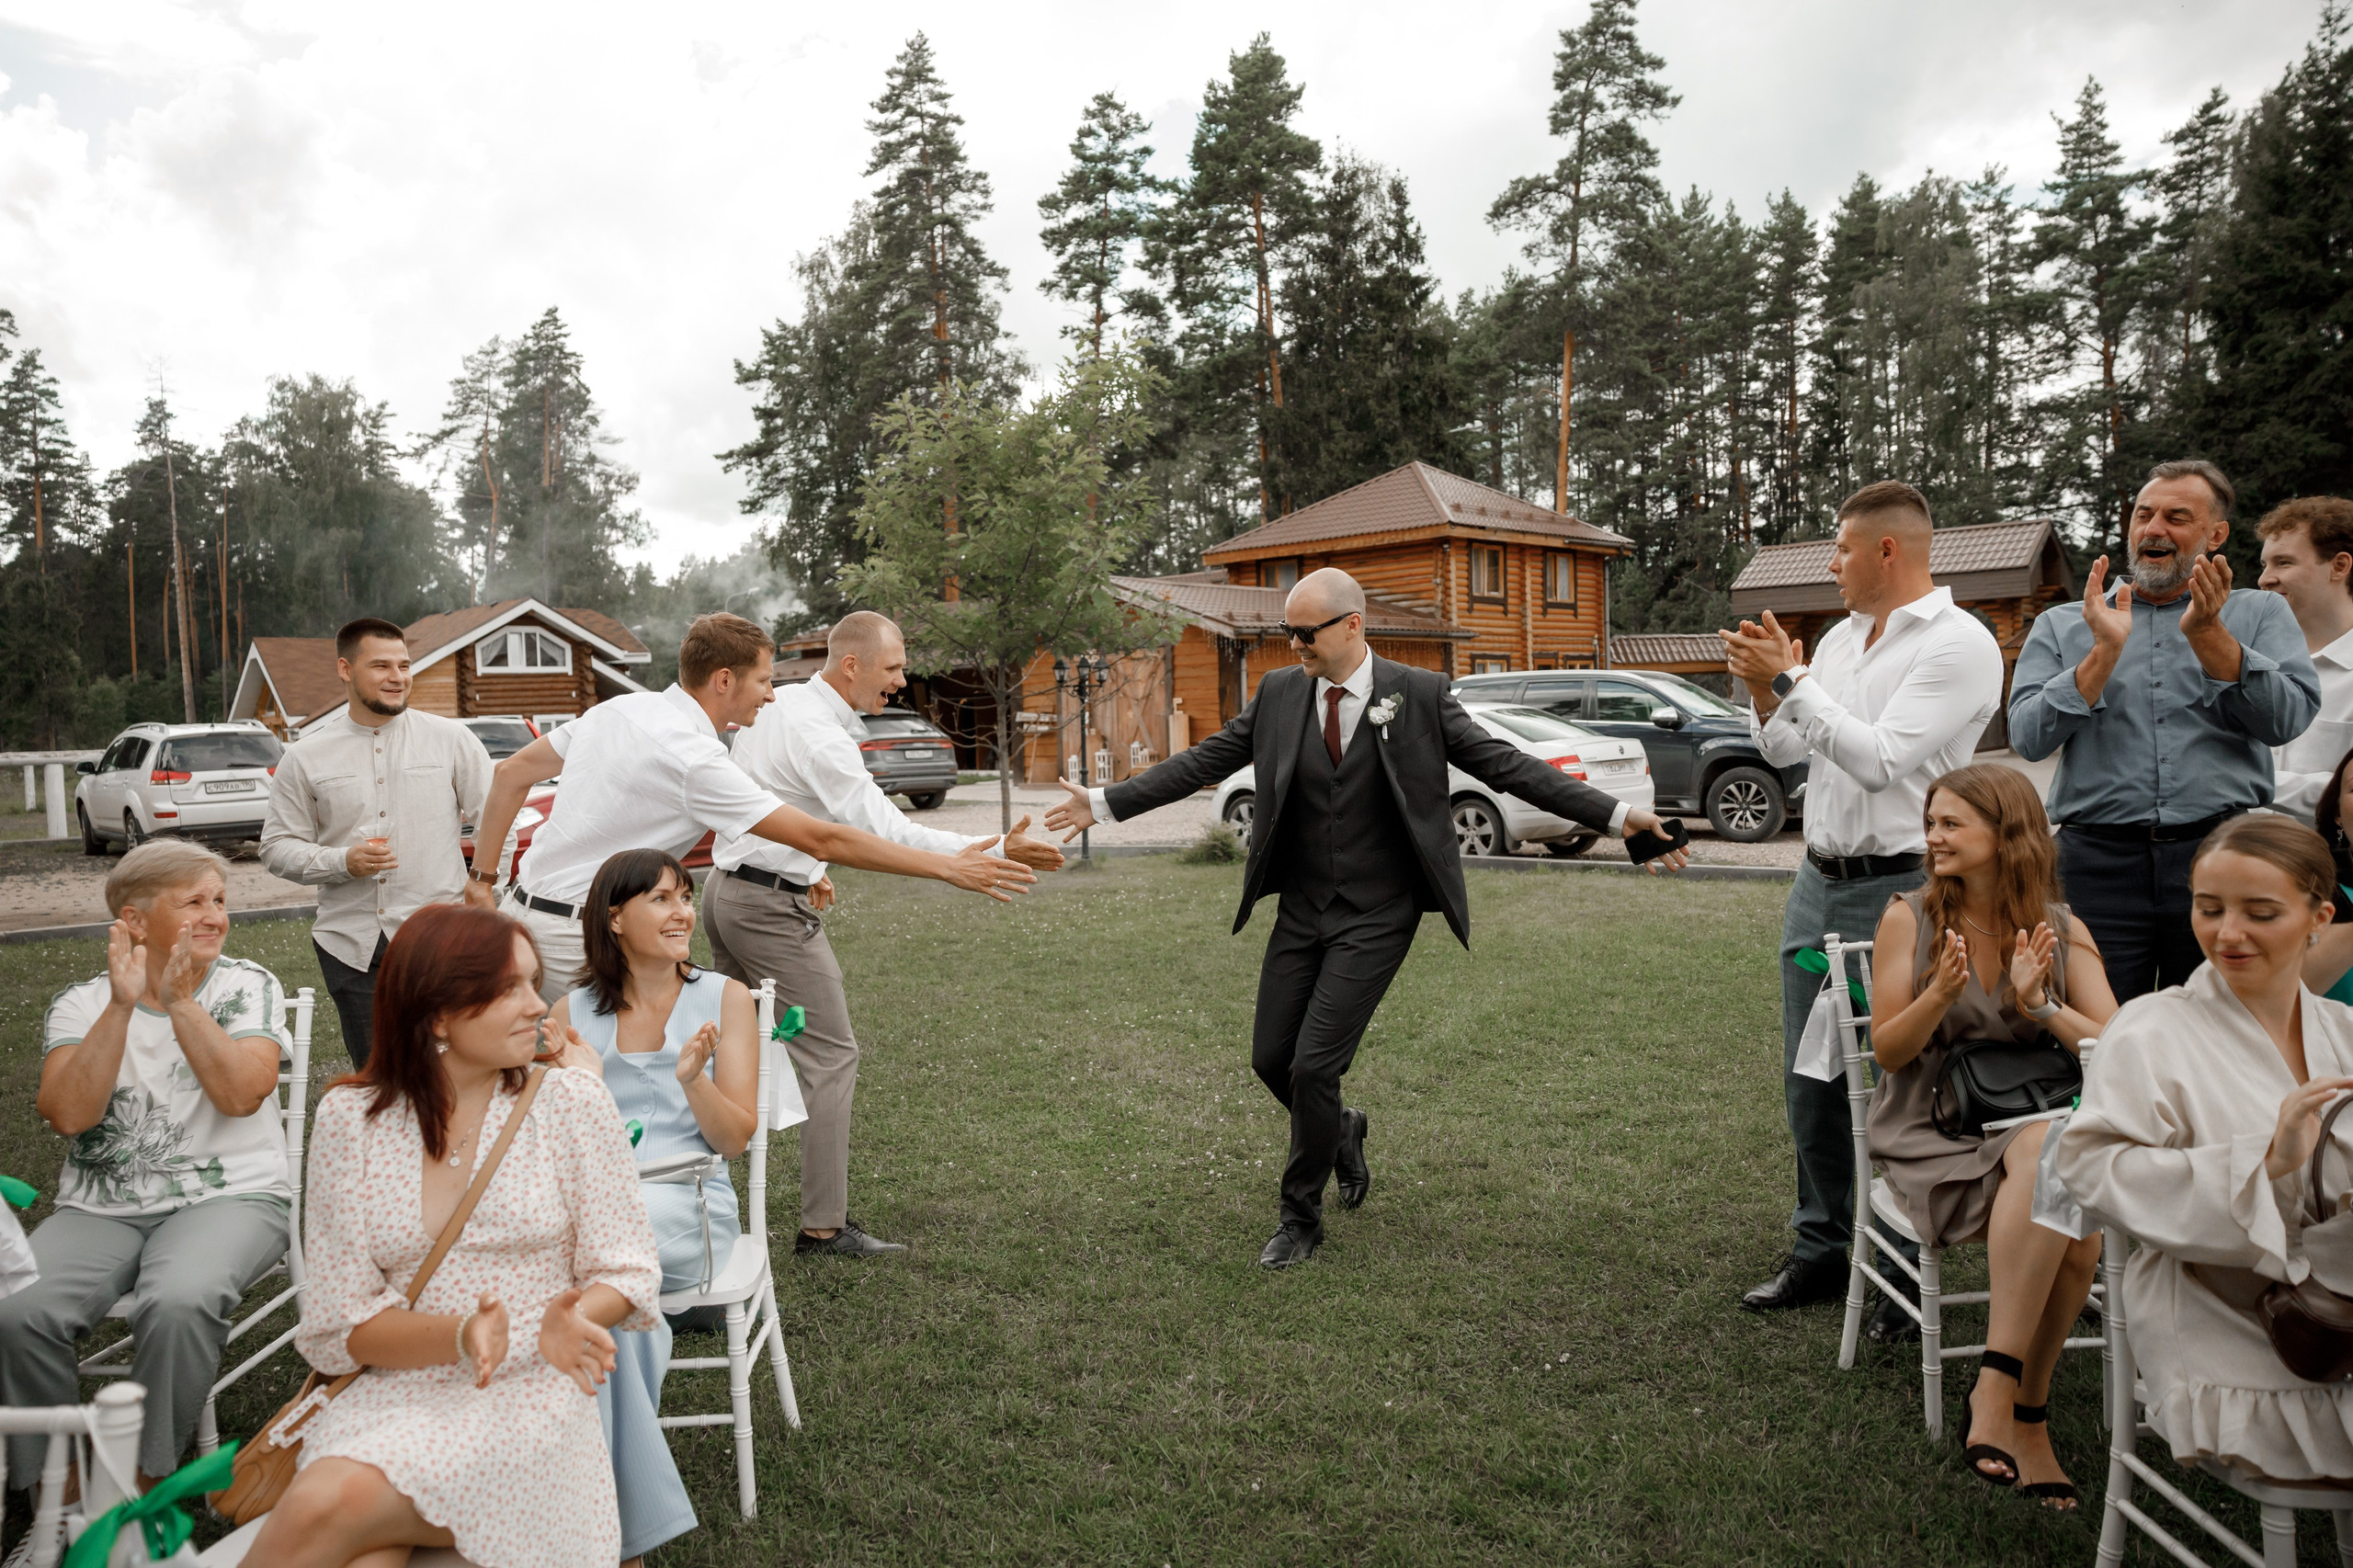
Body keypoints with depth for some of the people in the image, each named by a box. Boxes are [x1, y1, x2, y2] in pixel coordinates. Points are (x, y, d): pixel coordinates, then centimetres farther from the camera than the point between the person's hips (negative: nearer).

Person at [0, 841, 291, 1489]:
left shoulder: (248, 986, 4)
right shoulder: (83, 1003, 7)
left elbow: (242, 1095, -12)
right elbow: (68, 1114, -10)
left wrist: (180, 1000, -14)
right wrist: (123, 1006, -16)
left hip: (228, 1197, -2)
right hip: (100, 1209, 2)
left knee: (178, 1302, -32)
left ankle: (148, 1476, -9)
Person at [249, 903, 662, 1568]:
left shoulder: (572, 1102, 1)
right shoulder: (350, 1117, 3)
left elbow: (626, 1270, 3)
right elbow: (336, 1325, 1)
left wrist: (570, 1321, -20)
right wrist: (459, 1336, -19)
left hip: (532, 1391, -1)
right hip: (393, 1390, 1)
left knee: (330, 1502, -28)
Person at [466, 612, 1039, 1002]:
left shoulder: (617, 708, 5)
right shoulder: (695, 760, -21)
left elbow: (510, 772, 12)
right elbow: (823, 839, -22)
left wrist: (485, 876, 19)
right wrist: (950, 867, -19)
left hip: (525, 905, 9)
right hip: (576, 937, -9)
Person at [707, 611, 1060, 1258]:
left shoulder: (779, 704, 10)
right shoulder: (819, 735, -21)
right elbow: (884, 830, -28)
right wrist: (989, 852, -32)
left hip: (728, 887, 10)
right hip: (771, 907, -10)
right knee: (830, 1057, -4)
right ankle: (824, 1226, -1)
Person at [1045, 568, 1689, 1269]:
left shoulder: (1419, 694, -10)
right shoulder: (1279, 691, -1)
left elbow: (1505, 764, -9)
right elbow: (1203, 761, 5)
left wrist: (1617, 815, -15)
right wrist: (1105, 802, 3)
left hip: (1376, 920, -4)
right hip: (1301, 914, 4)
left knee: (1313, 1065, -9)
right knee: (1271, 1059, 9)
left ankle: (1302, 1217, 15)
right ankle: (1340, 1131, 42)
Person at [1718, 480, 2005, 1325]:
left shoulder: (1960, 644, -11)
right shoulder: (1842, 636, 13)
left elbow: (1879, 758, -21)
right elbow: (1783, 748, 18)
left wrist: (1788, 680, -16)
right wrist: (1763, 687, 0)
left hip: (1899, 890, -8)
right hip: (1818, 881, 8)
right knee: (1809, 1079, 13)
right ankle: (1822, 1247, 26)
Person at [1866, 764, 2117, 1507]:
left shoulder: (2064, 932, 6)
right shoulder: (1908, 919, 0)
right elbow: (1888, 1052, -1)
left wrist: (2039, 1004, -17)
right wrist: (1940, 994, -19)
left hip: (2040, 1126, 3)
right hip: (1931, 1134, -2)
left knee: (2077, 1235, -31)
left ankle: (2000, 1392, -13)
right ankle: (2023, 1415, -22)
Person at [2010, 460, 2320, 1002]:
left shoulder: (2260, 614, 13)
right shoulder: (2061, 625, 12)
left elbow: (2288, 718, -4)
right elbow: (2029, 737, -2)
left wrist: (2207, 634, -12)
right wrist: (2105, 651, -10)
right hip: (2100, 861, 0)